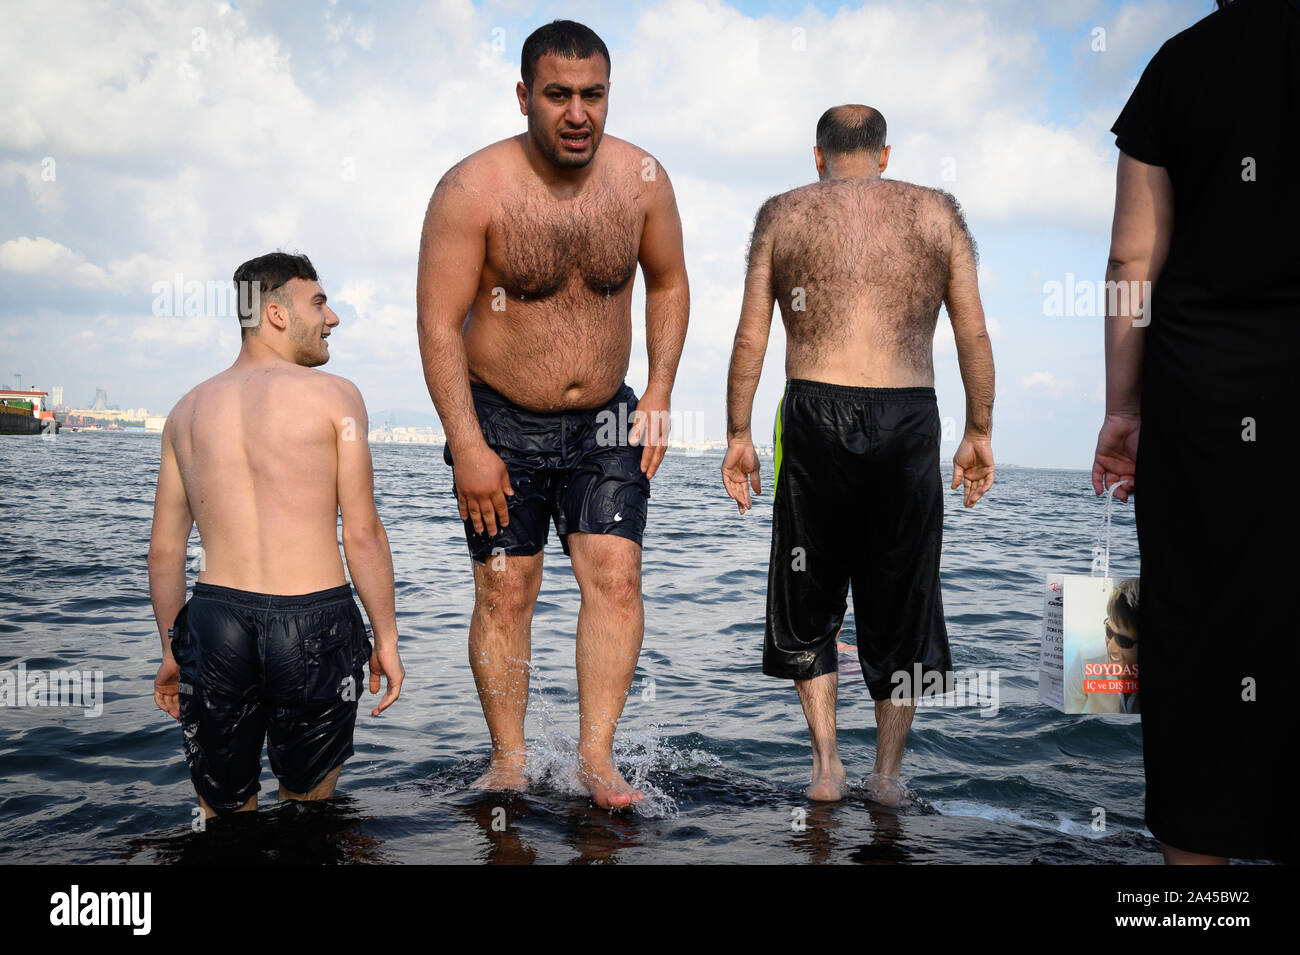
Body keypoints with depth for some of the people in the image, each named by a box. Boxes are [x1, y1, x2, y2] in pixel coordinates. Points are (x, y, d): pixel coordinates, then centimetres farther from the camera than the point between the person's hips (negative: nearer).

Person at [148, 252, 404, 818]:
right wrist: (386, 638, 3)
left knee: (222, 817, 14)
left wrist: (172, 650, 22)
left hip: (214, 620, 3)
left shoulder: (188, 410, 12)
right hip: (315, 624, -3)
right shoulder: (333, 395, -2)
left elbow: (163, 550, 14)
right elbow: (363, 535, -5)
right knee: (306, 805, 15)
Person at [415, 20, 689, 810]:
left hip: (604, 422, 3)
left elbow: (669, 283, 10)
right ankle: (509, 759, 13)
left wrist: (660, 392, 1)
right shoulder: (473, 189, -16)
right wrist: (468, 447, -18)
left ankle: (597, 755, 0)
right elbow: (438, 325, -15)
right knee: (505, 591, 0)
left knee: (616, 575, -8)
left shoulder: (642, 179, -5)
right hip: (502, 421, -2)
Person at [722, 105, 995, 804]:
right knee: (901, 597, 13)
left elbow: (750, 337, 3)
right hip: (909, 418, 1)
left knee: (808, 596, 14)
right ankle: (888, 771, 19)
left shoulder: (782, 214, 9)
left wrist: (737, 435, 7)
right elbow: (974, 336, 5)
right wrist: (979, 433, 10)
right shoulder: (936, 212, 11)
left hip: (815, 411, 0)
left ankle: (826, 764, 10)